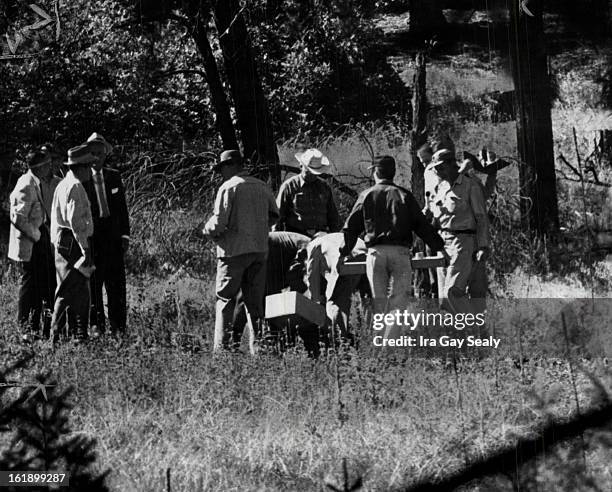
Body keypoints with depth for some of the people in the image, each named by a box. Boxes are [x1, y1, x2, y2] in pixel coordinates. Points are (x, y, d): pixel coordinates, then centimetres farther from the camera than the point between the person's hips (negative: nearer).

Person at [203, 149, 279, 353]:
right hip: (260, 250, 5)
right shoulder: (261, 187, 9)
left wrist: (208, 230, 5)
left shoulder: (228, 188, -9)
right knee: (255, 300, 11)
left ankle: (222, 346, -6)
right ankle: (258, 345, 8)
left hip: (234, 250, -5)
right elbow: (274, 215, 18)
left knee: (225, 299, 1)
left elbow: (218, 223, -15)